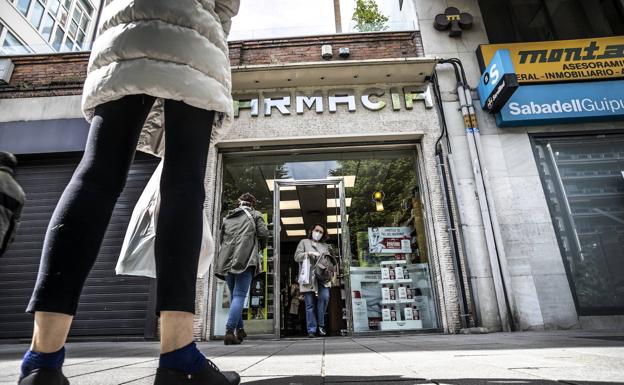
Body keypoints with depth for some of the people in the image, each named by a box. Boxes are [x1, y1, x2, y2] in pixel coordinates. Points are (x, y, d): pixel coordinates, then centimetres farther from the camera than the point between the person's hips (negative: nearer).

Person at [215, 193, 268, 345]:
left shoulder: (227, 217, 23)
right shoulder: (255, 215, 10)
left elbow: (222, 238, 23)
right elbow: (263, 233, 0)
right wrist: (261, 246, 17)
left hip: (227, 260, 5)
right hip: (245, 259, -5)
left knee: (234, 295, 15)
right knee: (239, 296, -6)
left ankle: (240, 330, 19)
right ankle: (229, 331, -16)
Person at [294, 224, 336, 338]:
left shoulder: (325, 246, 25)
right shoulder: (304, 242, 16)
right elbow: (297, 256, 6)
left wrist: (330, 253, 3)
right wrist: (309, 253, -8)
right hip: (308, 277, -2)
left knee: (325, 297, -17)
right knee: (310, 304, -3)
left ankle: (320, 325, -1)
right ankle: (312, 329, 5)